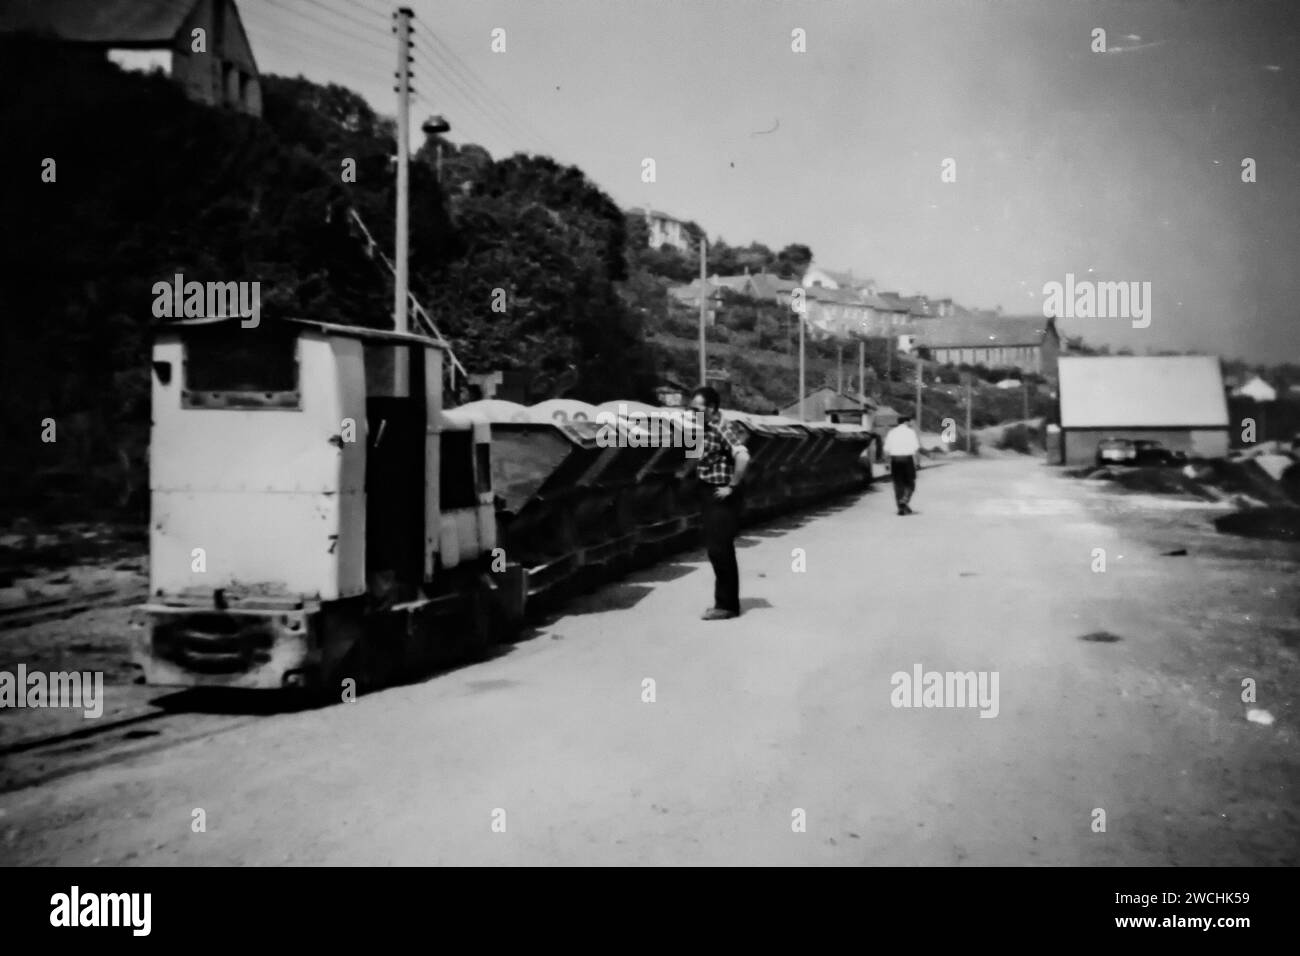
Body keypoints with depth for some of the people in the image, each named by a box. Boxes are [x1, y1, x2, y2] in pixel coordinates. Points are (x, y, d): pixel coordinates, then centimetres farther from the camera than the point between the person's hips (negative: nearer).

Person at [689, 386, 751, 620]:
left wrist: (732, 486, -24)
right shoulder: (706, 429, 10)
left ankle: (727, 605, 4)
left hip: (721, 497, -9)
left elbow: (743, 457, -32)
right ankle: (725, 602, 23)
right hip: (709, 494, 9)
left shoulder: (723, 429, -18)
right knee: (717, 550, 14)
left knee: (720, 550, -4)